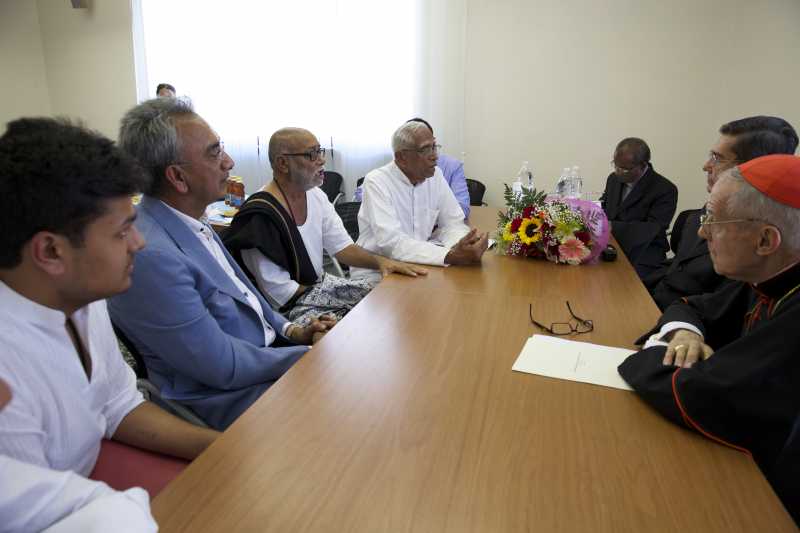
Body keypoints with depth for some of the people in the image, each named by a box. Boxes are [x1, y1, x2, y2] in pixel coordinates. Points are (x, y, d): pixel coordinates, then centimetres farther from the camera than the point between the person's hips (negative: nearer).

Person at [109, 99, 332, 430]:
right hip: (231, 397, -9)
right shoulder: (151, 256, -27)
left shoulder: (191, 224, 4)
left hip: (266, 355, 9)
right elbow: (225, 367, -23)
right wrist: (306, 355, -13)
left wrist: (291, 331, 2)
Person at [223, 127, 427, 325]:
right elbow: (280, 293, -22)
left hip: (320, 283, 8)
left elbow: (342, 247, 6)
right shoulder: (260, 217, -24)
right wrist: (324, 292, -10)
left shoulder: (315, 195, 2)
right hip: (290, 309, -8)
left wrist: (379, 261, -11)